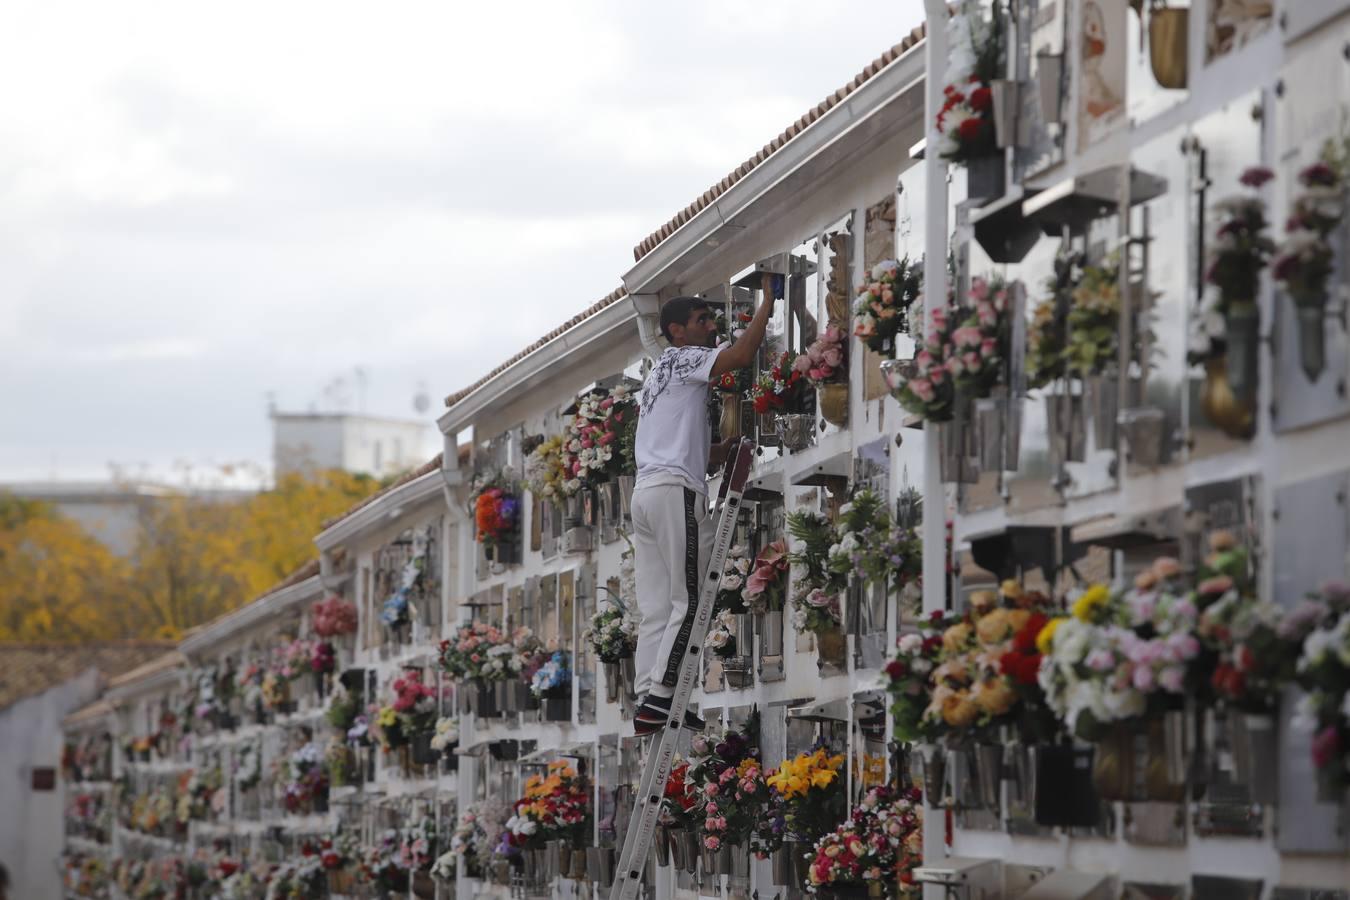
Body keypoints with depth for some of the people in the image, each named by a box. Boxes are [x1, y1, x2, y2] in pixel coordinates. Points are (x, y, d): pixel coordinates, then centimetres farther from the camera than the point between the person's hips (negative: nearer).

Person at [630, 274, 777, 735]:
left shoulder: (655, 375, 28)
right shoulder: (684, 360, 0)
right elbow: (742, 354, -18)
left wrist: (729, 448, 20)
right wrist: (767, 302, -8)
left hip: (646, 489, 9)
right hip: (676, 489, -9)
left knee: (656, 608, 4)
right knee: (690, 600, -10)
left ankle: (646, 700, -3)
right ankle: (660, 697, -17)